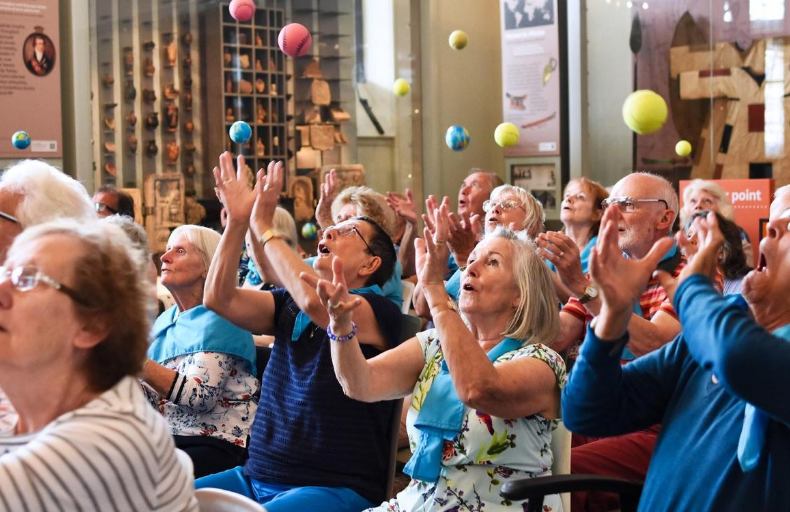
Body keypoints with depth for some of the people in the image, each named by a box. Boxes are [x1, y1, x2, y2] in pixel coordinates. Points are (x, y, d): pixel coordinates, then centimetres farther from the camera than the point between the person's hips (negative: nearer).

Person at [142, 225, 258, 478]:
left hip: (218, 445, -7)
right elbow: (152, 398, 14)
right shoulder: (164, 320, 15)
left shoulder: (219, 319, -8)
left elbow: (199, 396, -20)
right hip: (167, 438, 7)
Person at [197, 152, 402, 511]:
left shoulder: (381, 312, -5)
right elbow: (219, 298, 2)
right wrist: (237, 221, -7)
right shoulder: (289, 305, 15)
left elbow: (316, 302, -25)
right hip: (257, 477, 7)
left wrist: (263, 227, -17)